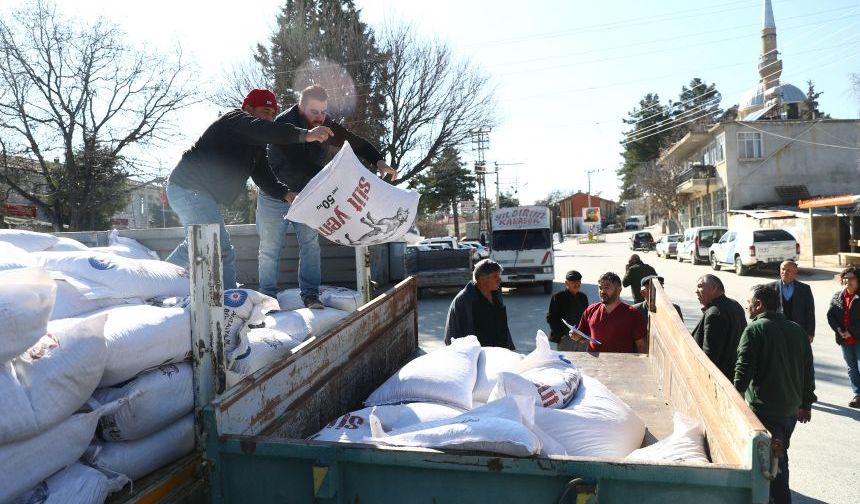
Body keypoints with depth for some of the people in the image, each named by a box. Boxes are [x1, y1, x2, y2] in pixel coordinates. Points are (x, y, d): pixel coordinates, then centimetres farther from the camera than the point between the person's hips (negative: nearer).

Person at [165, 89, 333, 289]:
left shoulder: (256, 146, 17)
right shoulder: (235, 119, -11)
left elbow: (264, 177, 8)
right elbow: (260, 129, -34)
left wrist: (286, 194, -11)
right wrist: (304, 135, -45)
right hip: (188, 188, -11)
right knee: (220, 250, -19)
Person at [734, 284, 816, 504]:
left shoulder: (754, 329, -14)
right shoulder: (797, 330, 7)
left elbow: (743, 370, -19)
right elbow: (808, 370, 12)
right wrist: (806, 403, 20)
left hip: (764, 409, -7)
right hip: (792, 408, 7)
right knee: (780, 455, 22)